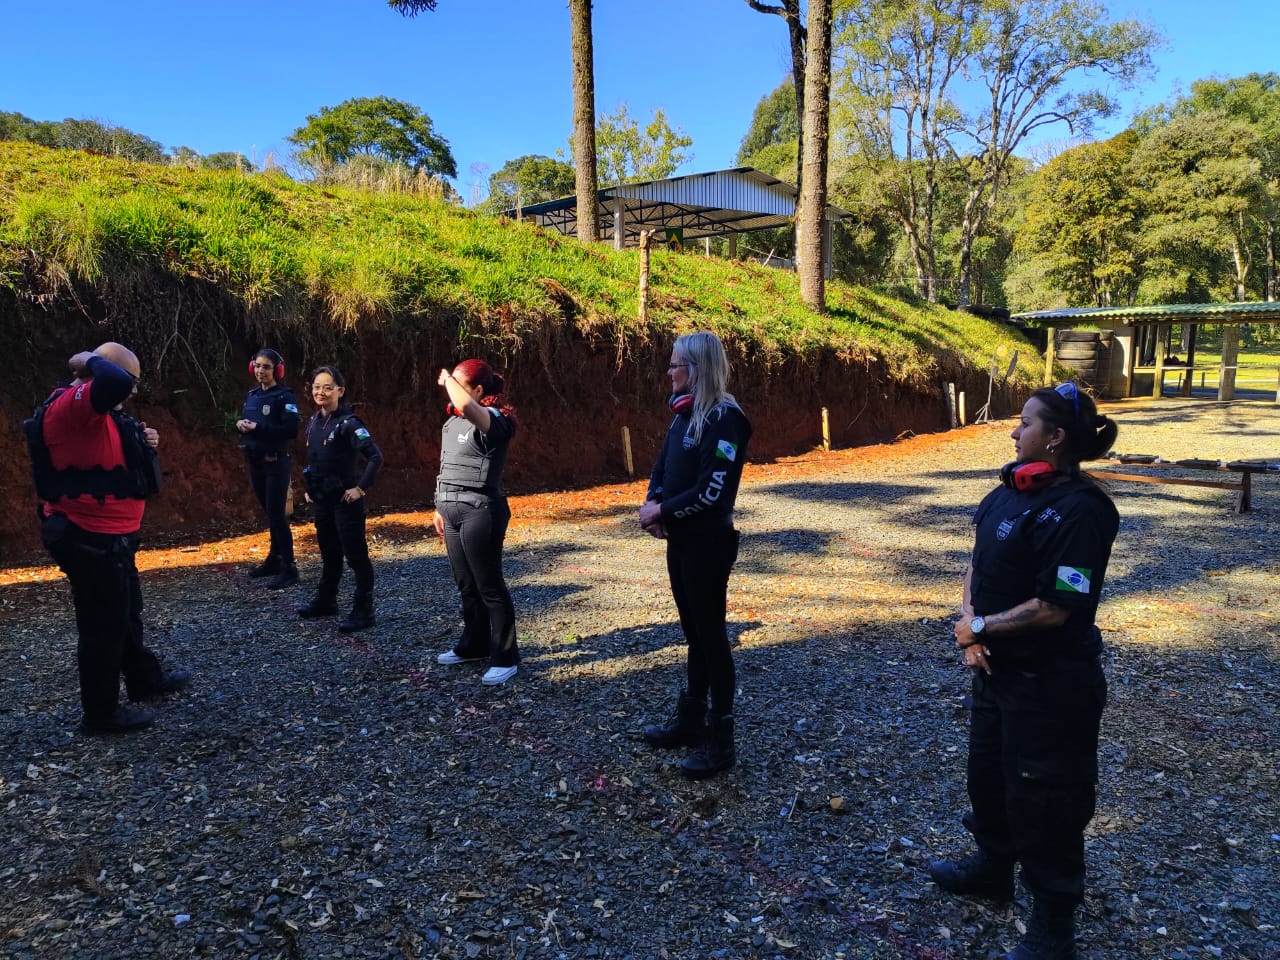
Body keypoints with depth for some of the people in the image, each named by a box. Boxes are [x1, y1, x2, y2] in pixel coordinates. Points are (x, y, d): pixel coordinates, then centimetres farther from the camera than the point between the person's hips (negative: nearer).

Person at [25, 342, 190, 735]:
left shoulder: (96, 412, 11)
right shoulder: (70, 406, -22)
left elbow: (112, 458, 21)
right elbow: (115, 383, -42)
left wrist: (144, 444, 2)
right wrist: (92, 361, -20)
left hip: (108, 535, 11)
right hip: (89, 539, -11)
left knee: (126, 613, 24)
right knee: (103, 625, 2)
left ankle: (145, 680, 41)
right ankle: (101, 713, 16)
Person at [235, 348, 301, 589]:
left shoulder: (284, 396, -10)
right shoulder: (252, 395, 12)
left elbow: (291, 430, -19)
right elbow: (246, 422, 20)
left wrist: (257, 427, -20)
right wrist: (240, 424, -4)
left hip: (276, 462, -7)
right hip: (255, 461, 7)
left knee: (277, 514, -8)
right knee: (269, 512, 14)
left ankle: (288, 568, -3)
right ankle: (275, 559, 25)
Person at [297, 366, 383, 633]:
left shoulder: (348, 423, -16)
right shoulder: (314, 420, 8)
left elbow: (375, 456, -23)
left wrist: (361, 488, -20)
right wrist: (309, 488, 16)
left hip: (344, 501, -8)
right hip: (320, 500, 8)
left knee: (356, 555, -1)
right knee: (329, 553, 21)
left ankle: (363, 612, 4)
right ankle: (325, 600, 35)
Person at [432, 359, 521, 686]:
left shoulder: (493, 420, -14)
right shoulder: (452, 423, 13)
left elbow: (466, 406, -36)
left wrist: (448, 379, -18)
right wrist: (441, 508, 20)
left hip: (480, 512, -8)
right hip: (453, 512, 9)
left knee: (490, 586, -3)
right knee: (466, 585, 16)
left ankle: (505, 658, 6)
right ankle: (474, 645, 30)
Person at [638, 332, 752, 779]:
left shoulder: (725, 418, -16)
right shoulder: (684, 414, 10)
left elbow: (712, 490, -23)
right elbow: (662, 468, 15)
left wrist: (663, 512, -15)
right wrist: (651, 502, -5)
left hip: (709, 542, -8)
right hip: (679, 539, 8)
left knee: (711, 633, 0)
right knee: (693, 631, 17)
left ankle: (720, 741, 12)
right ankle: (691, 720, 31)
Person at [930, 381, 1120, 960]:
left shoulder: (1079, 511, -23)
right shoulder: (1012, 490, 2)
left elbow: (1055, 608, -26)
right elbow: (978, 561, 9)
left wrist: (980, 628, -16)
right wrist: (970, 627, -5)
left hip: (1050, 682, -8)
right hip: (997, 667, 8)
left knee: (1043, 795, 7)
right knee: (989, 769, 23)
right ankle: (993, 867, 48)